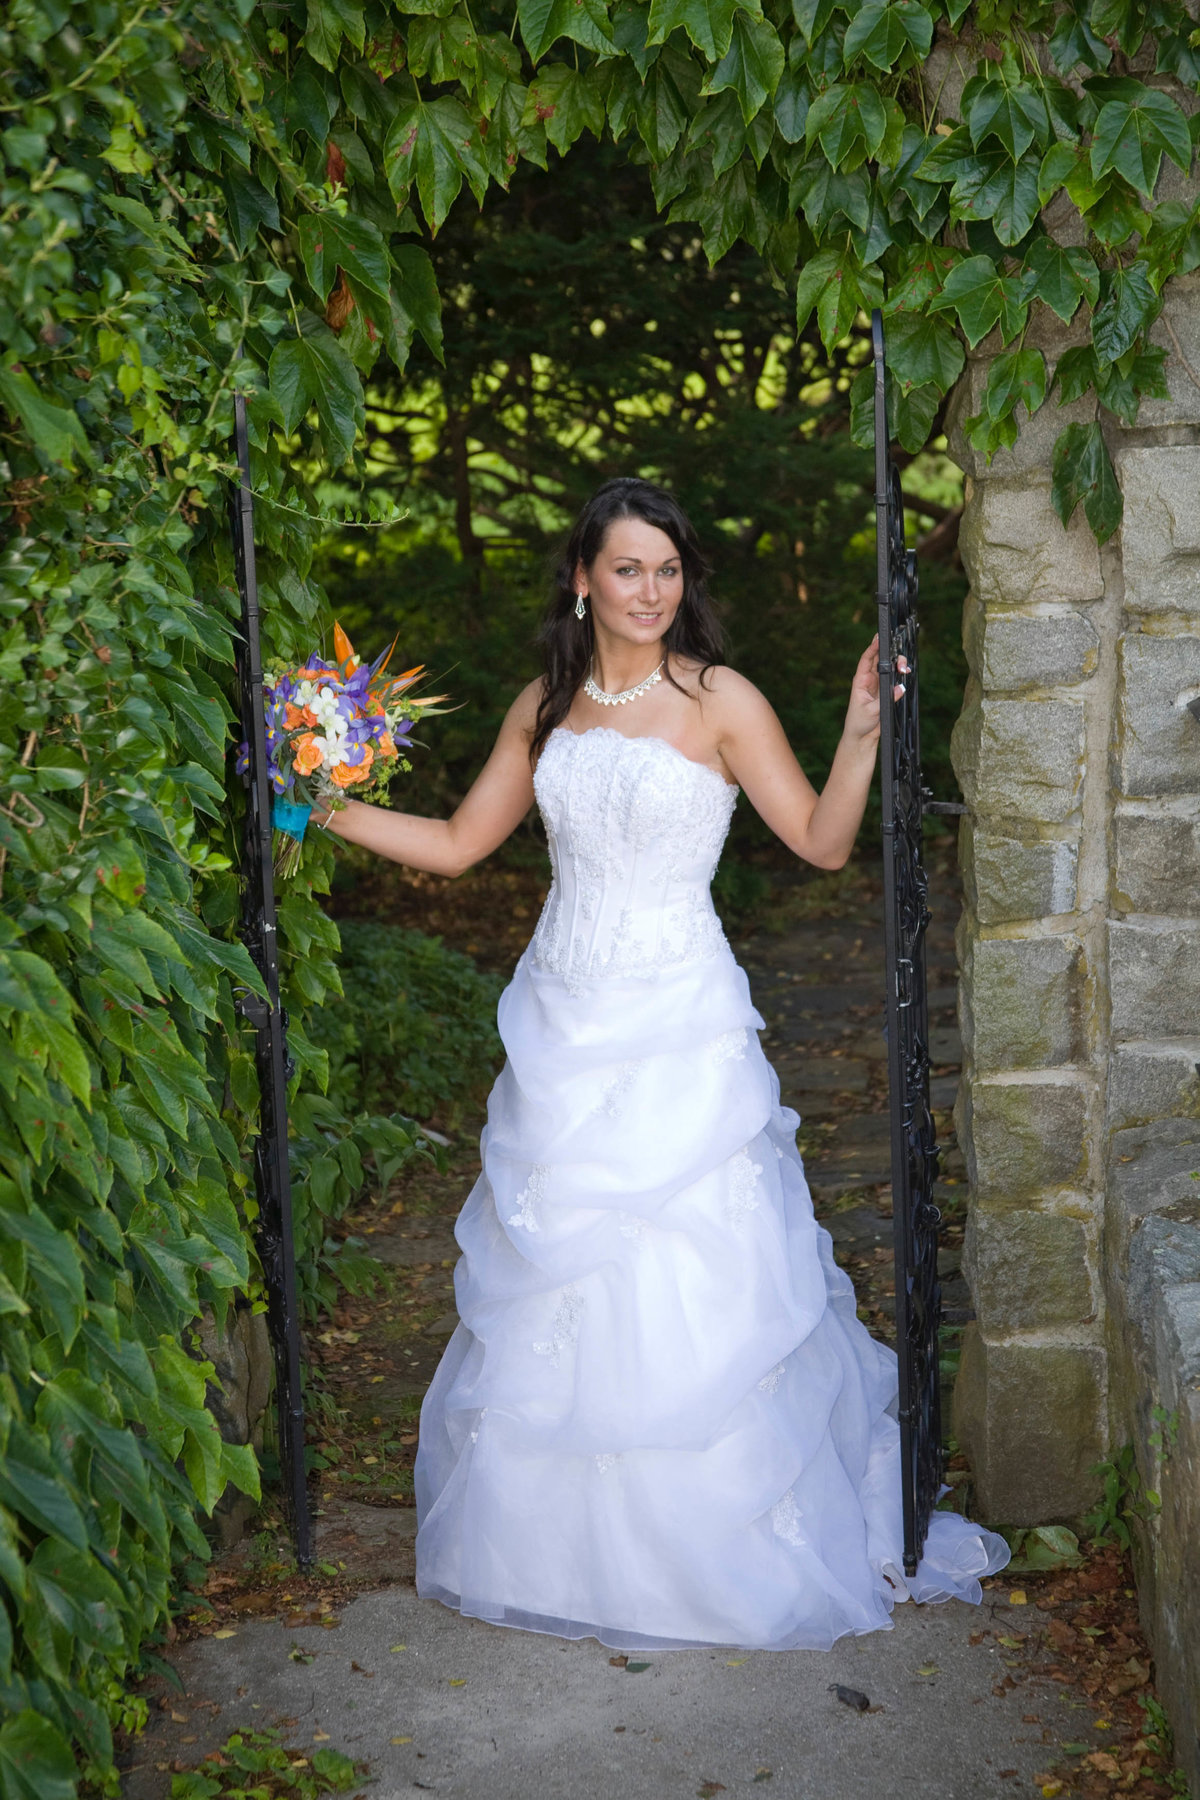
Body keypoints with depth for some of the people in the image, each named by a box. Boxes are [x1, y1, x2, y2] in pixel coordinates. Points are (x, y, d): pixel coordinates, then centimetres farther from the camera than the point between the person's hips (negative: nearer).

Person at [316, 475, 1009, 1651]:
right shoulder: (544, 707, 7)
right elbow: (458, 844, 13)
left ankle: (723, 1547, 15)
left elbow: (823, 841, -7)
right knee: (550, 1280, 11)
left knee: (692, 1282, -2)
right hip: (563, 1024, 5)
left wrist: (862, 731, -20)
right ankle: (563, 1540, 28)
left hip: (679, 1029, -4)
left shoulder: (720, 702, -6)